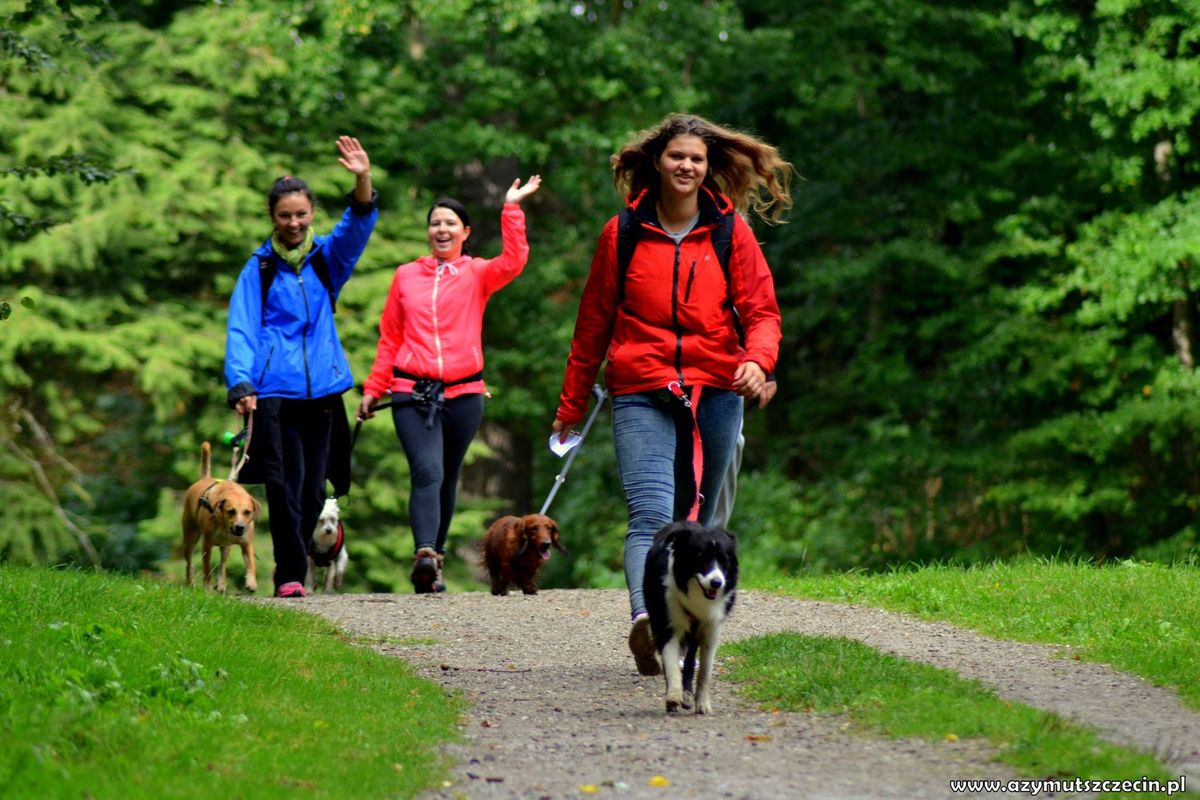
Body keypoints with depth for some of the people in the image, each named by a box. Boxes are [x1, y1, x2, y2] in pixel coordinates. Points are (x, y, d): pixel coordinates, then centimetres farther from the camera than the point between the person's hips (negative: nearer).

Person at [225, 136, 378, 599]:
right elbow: (241, 329, 0)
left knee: (313, 489, 5)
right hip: (274, 391, -3)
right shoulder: (259, 268, 7)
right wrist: (240, 383, -16)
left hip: (321, 388, 3)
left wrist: (363, 181, -24)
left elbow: (357, 228, -5)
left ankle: (291, 569, 18)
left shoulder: (327, 258, 13)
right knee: (284, 483, -14)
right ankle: (290, 575, -11)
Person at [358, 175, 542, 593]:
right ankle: (424, 555, -33)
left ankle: (434, 560, 19)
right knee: (427, 472, -19)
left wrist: (511, 208, -17)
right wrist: (373, 389, 9)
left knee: (447, 479, 9)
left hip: (463, 393, 1)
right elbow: (389, 338, 14)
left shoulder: (477, 274, 8)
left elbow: (513, 260, -13)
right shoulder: (406, 275, 12)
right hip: (412, 393, -1)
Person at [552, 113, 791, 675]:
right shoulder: (623, 233, 6)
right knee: (651, 515, -20)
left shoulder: (731, 232, 7)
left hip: (715, 393, 2)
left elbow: (761, 310, 6)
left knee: (695, 521, 8)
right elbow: (593, 323, 13)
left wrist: (757, 359, -17)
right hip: (642, 395, -2)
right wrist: (571, 406, 16)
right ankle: (645, 619, -37)